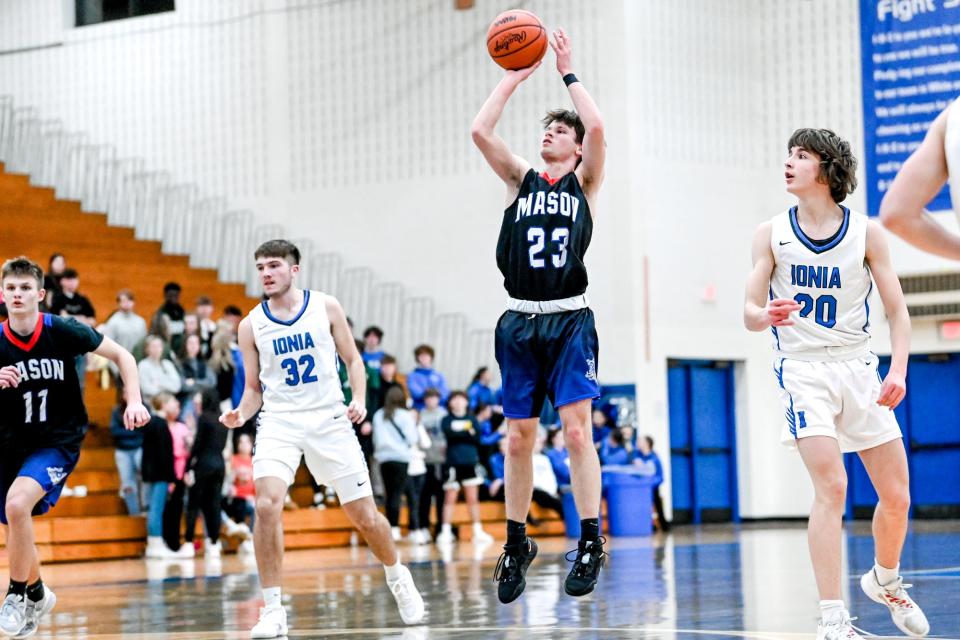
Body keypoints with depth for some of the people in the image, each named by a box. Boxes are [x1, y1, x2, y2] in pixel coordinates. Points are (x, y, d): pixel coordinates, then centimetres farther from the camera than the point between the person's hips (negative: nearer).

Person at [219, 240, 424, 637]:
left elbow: (352, 359, 8)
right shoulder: (251, 325, 2)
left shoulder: (325, 307, 0)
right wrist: (240, 414, -11)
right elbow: (254, 388, 10)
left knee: (364, 515, 4)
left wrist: (360, 400, -9)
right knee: (267, 504, -23)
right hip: (279, 422, 0)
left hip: (328, 419, 0)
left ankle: (396, 576, 35)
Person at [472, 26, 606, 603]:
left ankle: (591, 540, -8)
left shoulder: (584, 182, 7)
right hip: (520, 321, 3)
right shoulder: (521, 179, 13)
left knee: (576, 428, -11)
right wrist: (515, 77, 4)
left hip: (569, 320, -3)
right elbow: (481, 131, -1)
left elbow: (597, 127, -11)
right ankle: (517, 544, 16)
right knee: (519, 436, 6)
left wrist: (569, 72, 0)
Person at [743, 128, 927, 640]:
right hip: (802, 367, -2)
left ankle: (886, 582, 36)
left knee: (897, 496, 6)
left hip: (858, 365, 2)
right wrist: (767, 316, -25)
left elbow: (897, 310, 1)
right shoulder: (772, 233, 0)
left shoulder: (866, 233, -1)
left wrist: (899, 370, -14)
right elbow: (750, 313, -1)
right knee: (831, 488, -20)